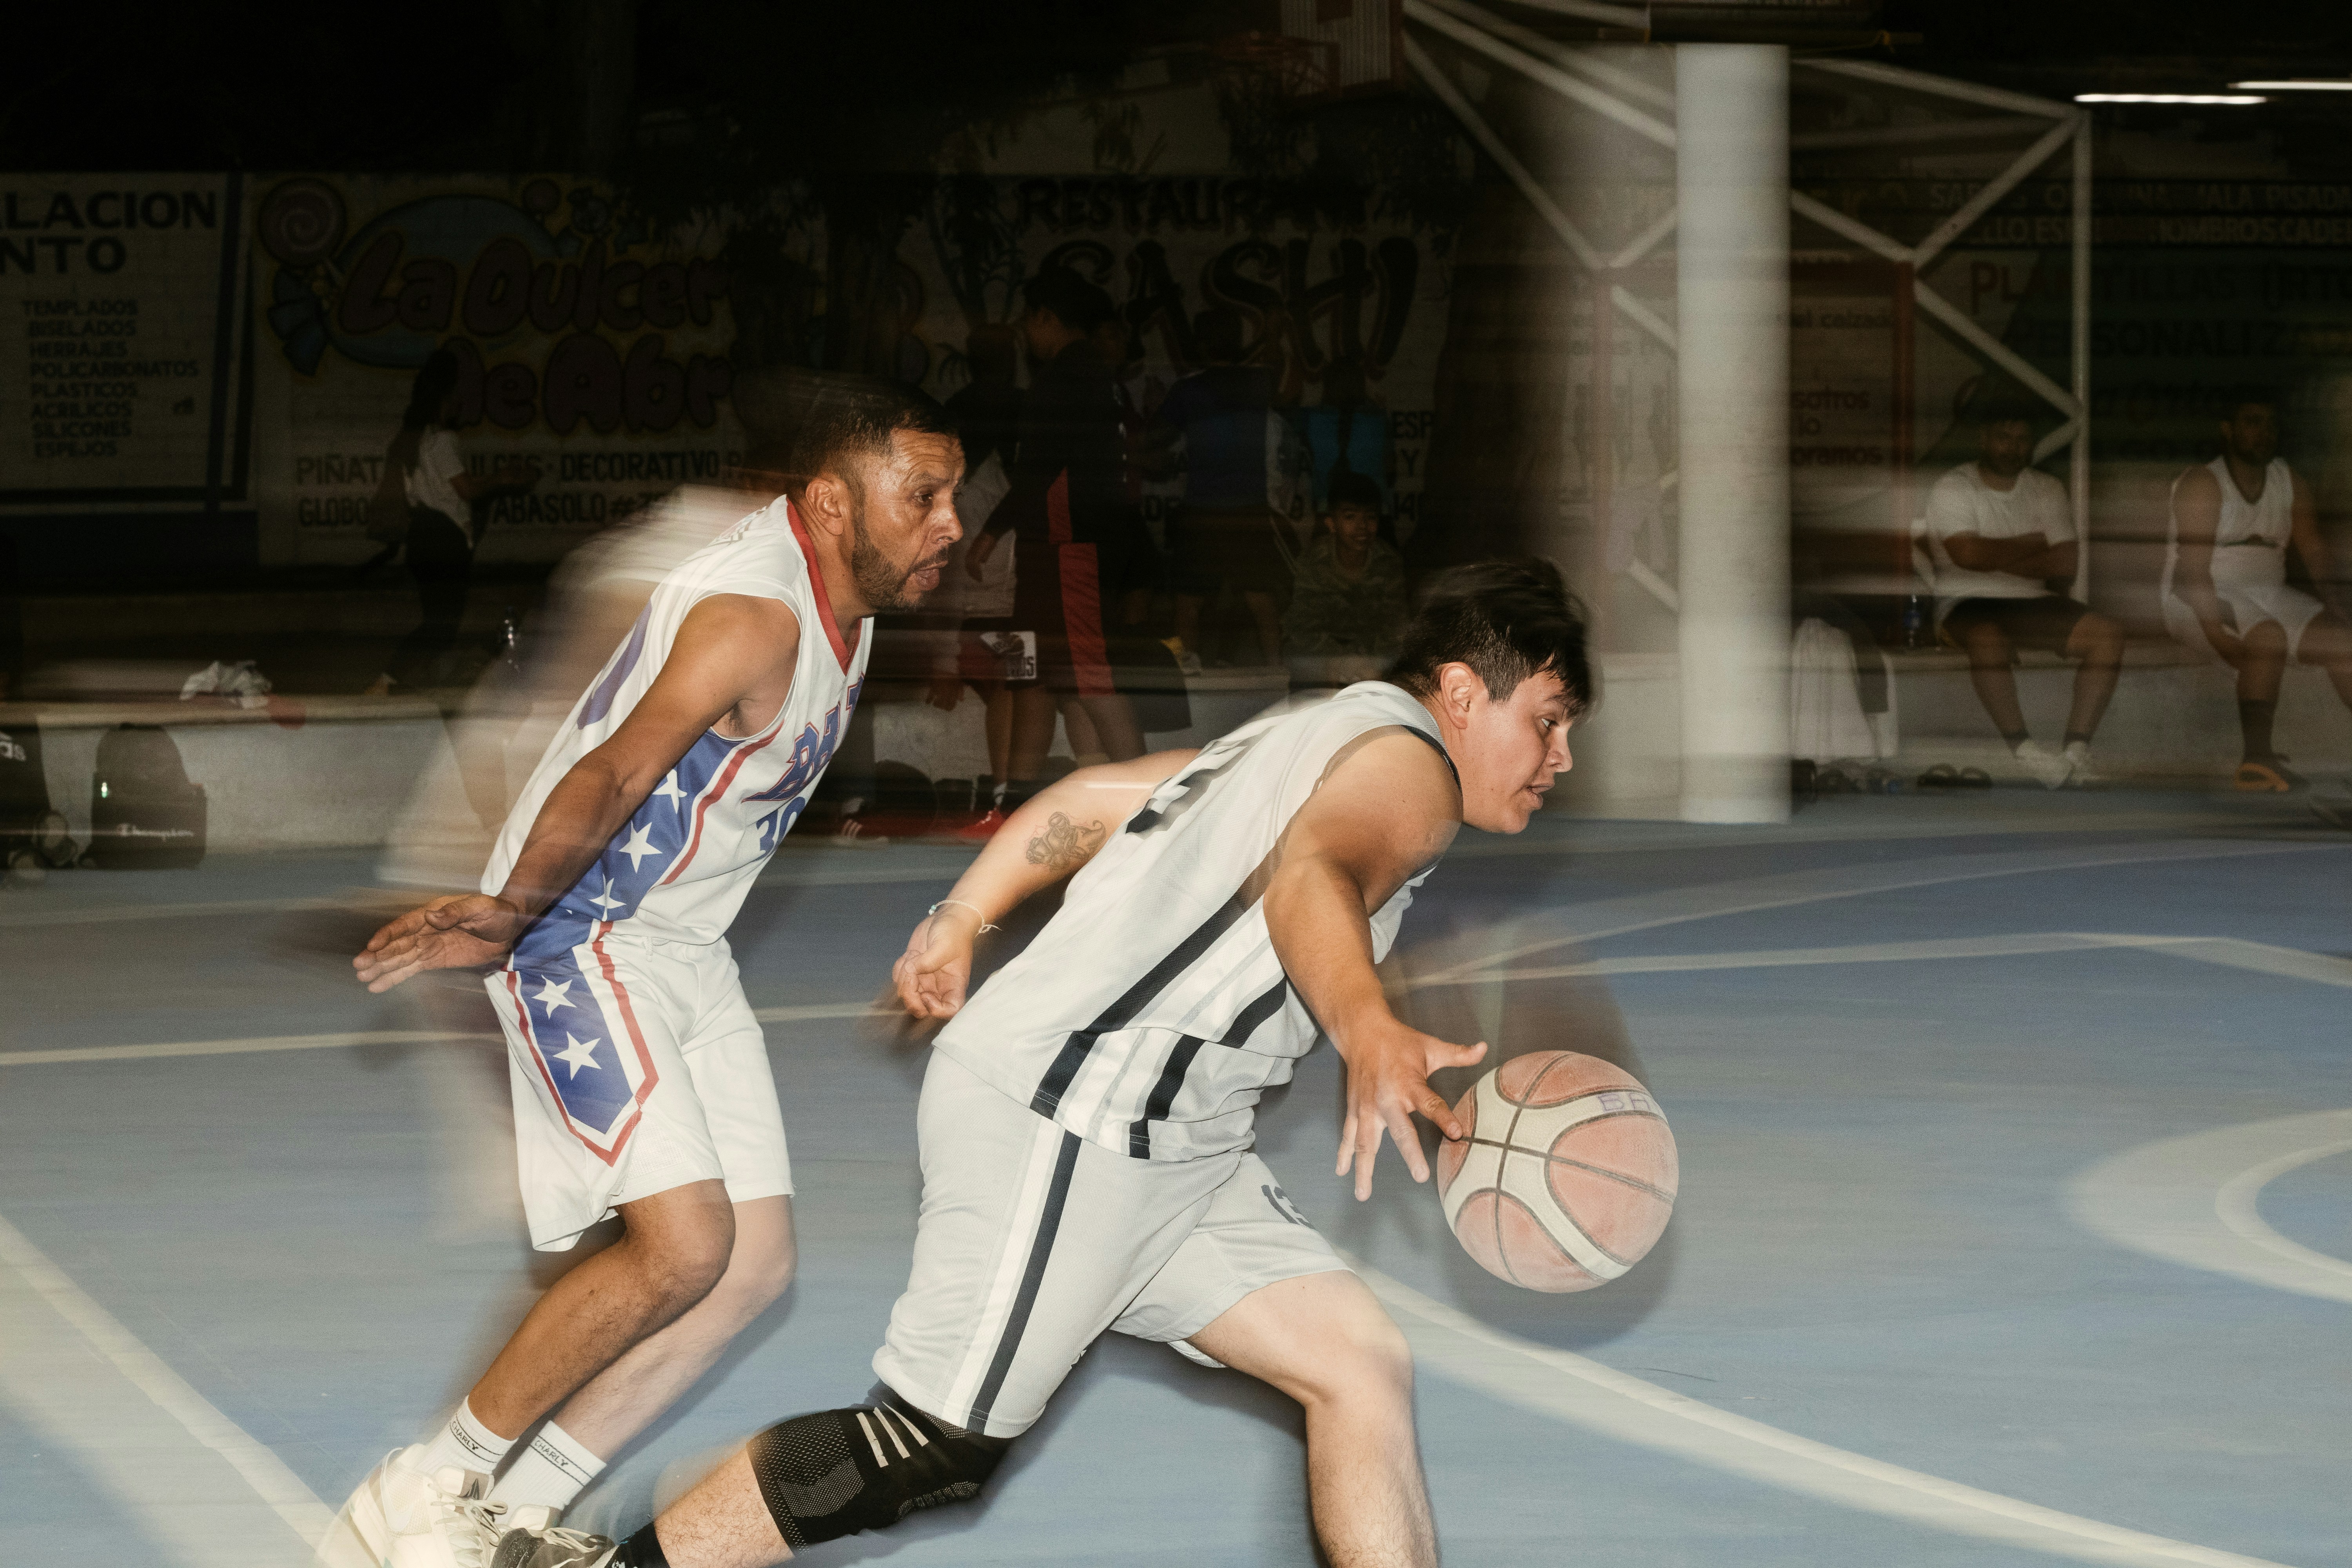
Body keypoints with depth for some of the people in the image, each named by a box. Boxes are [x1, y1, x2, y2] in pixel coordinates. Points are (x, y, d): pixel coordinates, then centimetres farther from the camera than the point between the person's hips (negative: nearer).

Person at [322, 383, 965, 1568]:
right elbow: (615, 773, -34)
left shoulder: (841, 592, 7)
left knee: (753, 1265, 4)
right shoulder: (754, 613, -24)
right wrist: (516, 911, -41)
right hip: (583, 937, -10)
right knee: (683, 1246, -20)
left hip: (682, 948, 10)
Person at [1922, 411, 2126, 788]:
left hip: (2031, 602, 5)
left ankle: (2076, 749, -25)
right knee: (1988, 639, -41)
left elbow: (2065, 565, -1)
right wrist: (2029, 546, -5)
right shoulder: (1952, 489, -3)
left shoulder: (2047, 490, 11)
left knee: (2107, 635, -19)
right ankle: (2023, 747, -35)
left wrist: (1998, 557, -8)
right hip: (1967, 602, -5)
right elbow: (1969, 554, -20)